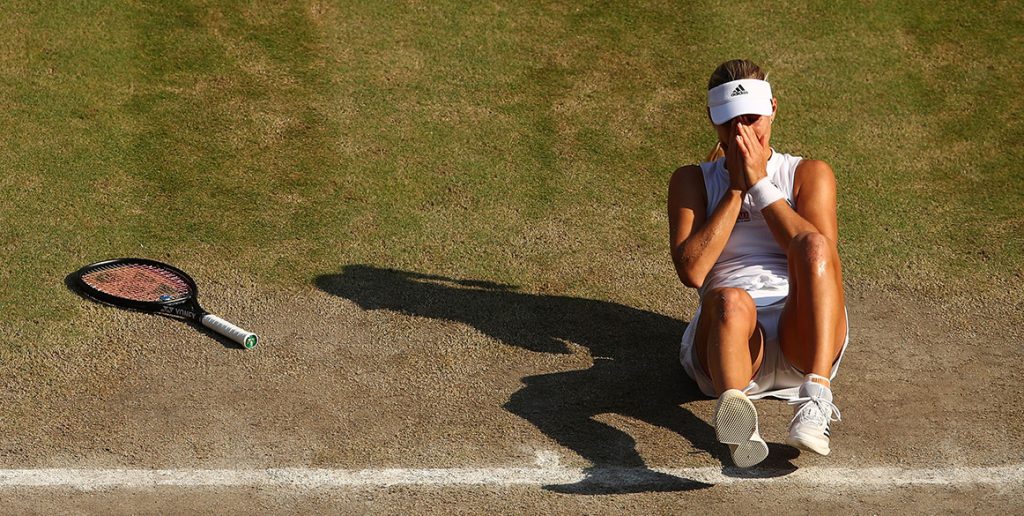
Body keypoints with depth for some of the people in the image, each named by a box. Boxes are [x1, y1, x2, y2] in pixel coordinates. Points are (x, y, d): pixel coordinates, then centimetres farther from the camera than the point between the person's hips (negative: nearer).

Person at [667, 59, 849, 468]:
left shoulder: (809, 174, 19)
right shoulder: (693, 181, 19)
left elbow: (819, 253, -2)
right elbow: (691, 271, 0)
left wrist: (761, 184, -2)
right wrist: (735, 190, 0)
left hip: (804, 339, 1)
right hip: (730, 339, -1)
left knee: (814, 247, -30)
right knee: (730, 300, -37)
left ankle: (815, 401, -45)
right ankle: (736, 416, -65)